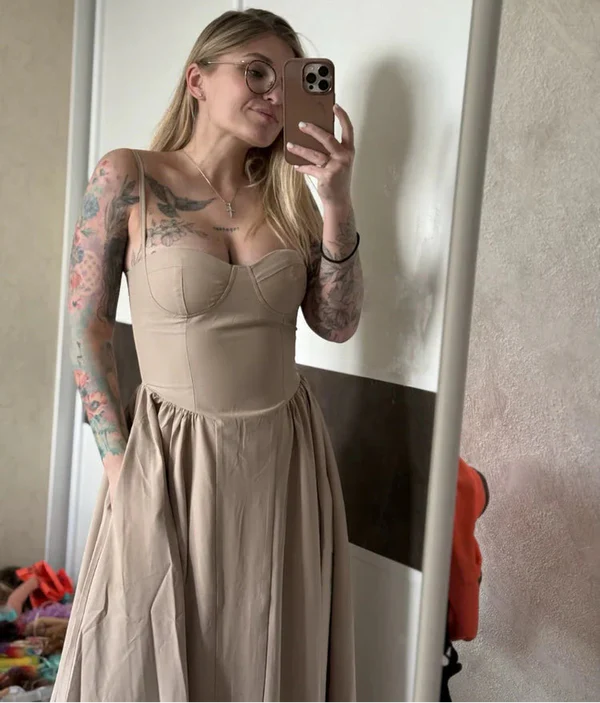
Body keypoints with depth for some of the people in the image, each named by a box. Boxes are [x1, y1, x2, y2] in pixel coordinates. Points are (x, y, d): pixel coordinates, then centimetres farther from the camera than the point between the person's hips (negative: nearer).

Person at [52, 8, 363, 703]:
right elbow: (87, 326, -5)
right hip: (172, 458, -3)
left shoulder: (287, 195, 3)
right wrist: (116, 456, -8)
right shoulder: (127, 179, -7)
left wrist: (336, 203, -11)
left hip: (287, 456, 4)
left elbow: (337, 324, -1)